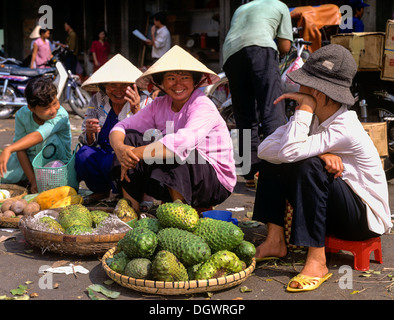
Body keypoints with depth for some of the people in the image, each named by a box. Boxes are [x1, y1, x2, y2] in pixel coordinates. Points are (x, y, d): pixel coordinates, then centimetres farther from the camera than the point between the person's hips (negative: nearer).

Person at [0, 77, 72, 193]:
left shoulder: (61, 116, -28)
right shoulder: (22, 115, -17)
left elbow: (38, 136, -44)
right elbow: (20, 150, -16)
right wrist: (33, 180, -25)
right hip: (29, 159, 4)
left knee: (51, 138, -32)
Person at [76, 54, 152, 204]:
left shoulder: (145, 102, -7)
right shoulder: (97, 101, 4)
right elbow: (88, 142, 5)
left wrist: (136, 110, -33)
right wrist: (89, 133, -19)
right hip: (104, 156, 4)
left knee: (111, 162, -33)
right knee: (84, 155, -24)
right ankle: (101, 192, 4)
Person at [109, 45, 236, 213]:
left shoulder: (203, 106, -17)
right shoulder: (159, 105, 3)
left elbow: (184, 141, -35)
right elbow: (121, 127, -1)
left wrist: (136, 154, -34)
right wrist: (120, 148, -26)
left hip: (216, 184, -6)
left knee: (173, 150, -34)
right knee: (130, 138, -7)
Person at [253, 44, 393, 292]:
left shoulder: (345, 129, -27)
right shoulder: (312, 117, -3)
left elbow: (290, 151, -39)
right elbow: (264, 149, -13)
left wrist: (305, 107, -29)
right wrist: (319, 154, -26)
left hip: (366, 217, -8)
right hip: (330, 208, 8)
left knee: (311, 167, -34)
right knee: (273, 162, -2)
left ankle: (317, 262, -29)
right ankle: (275, 242, 1)